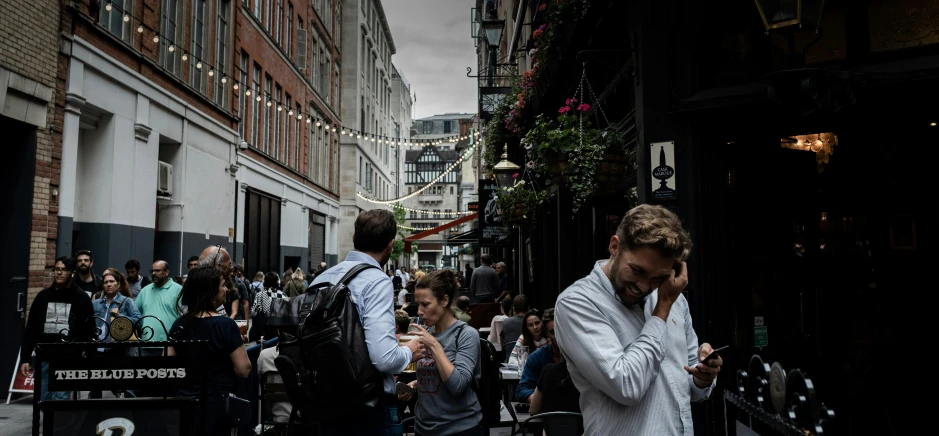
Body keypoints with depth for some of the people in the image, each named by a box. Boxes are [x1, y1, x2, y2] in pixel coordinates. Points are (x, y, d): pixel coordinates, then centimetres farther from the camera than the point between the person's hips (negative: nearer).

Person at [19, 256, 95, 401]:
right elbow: (30, 330, 10)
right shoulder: (43, 296, 9)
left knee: (60, 400, -8)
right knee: (43, 400, 8)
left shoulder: (81, 298, 0)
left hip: (68, 360, -4)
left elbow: (88, 331, -2)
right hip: (44, 358, 4)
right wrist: (24, 359, 4)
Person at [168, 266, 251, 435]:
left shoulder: (179, 324, -1)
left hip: (184, 400, 5)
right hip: (216, 404, -5)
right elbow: (243, 370, -16)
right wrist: (238, 343, -1)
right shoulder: (226, 324, -17)